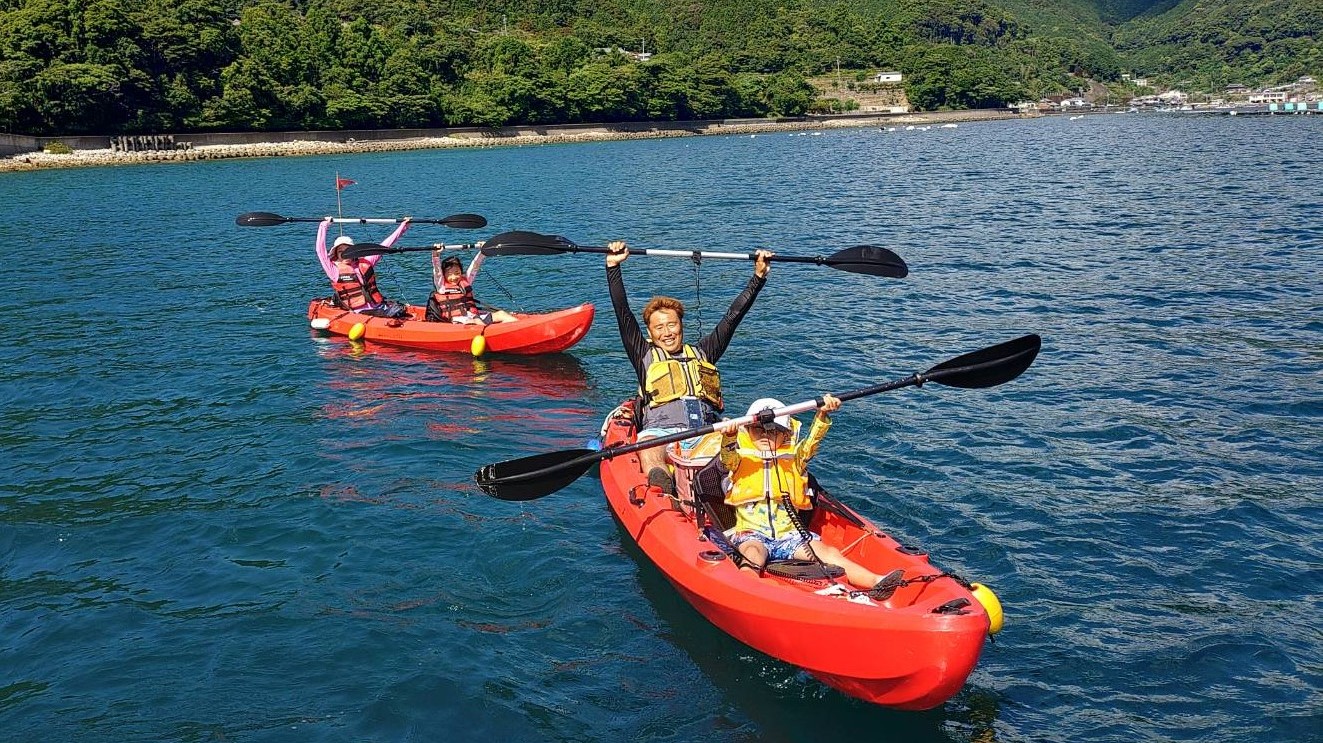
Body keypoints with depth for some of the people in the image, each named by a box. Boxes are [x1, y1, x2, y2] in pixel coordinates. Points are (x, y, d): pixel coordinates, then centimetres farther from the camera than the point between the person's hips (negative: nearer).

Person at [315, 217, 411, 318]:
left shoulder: (364, 263, 16)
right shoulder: (335, 270, 5)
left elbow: (383, 246, 18)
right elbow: (320, 250, -2)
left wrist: (402, 227, 18)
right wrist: (324, 225, 2)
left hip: (378, 306, 6)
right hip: (360, 312, -6)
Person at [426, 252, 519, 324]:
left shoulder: (465, 281, 21)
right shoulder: (441, 286, 8)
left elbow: (474, 266, 16)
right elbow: (437, 270, -6)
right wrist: (436, 254, -21)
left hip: (473, 316, 5)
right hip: (457, 320, -5)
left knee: (500, 314, -10)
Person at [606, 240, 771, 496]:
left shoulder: (702, 353, 30)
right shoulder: (645, 356, 24)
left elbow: (733, 316, 29)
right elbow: (623, 314, 17)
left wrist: (759, 276, 26)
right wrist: (613, 267, 12)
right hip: (661, 431, -2)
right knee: (647, 446, -39)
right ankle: (663, 495, -65)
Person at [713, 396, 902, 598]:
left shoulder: (792, 459, 17)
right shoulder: (740, 459, 7)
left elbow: (810, 442, 2)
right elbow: (728, 458, -15)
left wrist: (822, 415, -15)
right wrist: (729, 437, -38)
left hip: (788, 535, 3)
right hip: (752, 534, -3)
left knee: (828, 552, -16)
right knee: (754, 554, -36)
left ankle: (875, 582, -31)